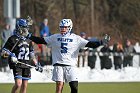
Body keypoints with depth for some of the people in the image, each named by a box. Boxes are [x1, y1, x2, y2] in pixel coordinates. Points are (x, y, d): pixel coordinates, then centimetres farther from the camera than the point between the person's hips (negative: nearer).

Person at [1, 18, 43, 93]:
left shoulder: (28, 40, 14)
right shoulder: (13, 39, -6)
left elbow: (31, 53, 22)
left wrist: (36, 64, 16)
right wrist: (10, 55, -25)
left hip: (26, 65, 6)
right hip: (17, 64, -6)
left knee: (24, 86, 5)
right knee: (18, 84, -19)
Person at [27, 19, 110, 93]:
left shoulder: (76, 38, 4)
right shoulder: (55, 37, 9)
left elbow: (90, 44, 0)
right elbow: (40, 41, 11)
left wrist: (102, 42, -13)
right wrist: (29, 36, 2)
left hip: (71, 65, 0)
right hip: (58, 64, 0)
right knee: (59, 85, -10)